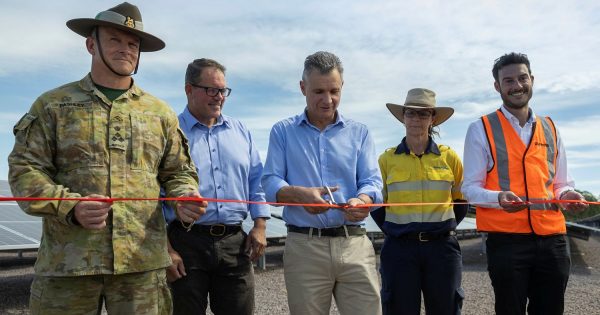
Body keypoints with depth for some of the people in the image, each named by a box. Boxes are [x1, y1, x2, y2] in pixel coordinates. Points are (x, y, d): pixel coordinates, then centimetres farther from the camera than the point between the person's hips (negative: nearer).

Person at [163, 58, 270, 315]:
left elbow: (256, 180, 15)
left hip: (235, 243, 4)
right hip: (187, 243, -3)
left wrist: (260, 225, 4)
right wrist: (165, 249, -9)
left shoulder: (240, 131, 13)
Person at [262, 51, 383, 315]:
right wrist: (299, 194, -21)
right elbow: (270, 183, 0)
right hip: (303, 246, 0)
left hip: (355, 243, 1)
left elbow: (372, 181, 3)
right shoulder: (282, 131, 10)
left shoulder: (359, 132, 13)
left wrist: (361, 201, -20)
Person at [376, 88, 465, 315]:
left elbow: (462, 199, 13)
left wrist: (445, 226, 5)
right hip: (399, 248, 0)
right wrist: (391, 230, 2)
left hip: (442, 246, 1)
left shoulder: (449, 157, 3)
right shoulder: (387, 159, 1)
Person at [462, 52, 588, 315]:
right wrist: (499, 198, -22)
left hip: (552, 238, 4)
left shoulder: (550, 128, 14)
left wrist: (568, 195, -4)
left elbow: (560, 184, 19)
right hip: (506, 239, -4)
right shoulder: (481, 129, 0)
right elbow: (470, 188, -3)